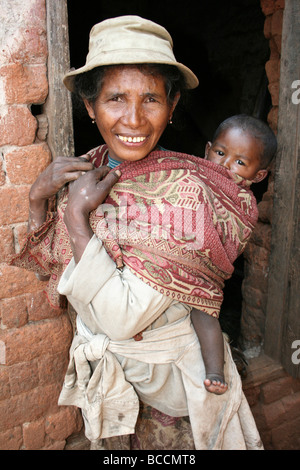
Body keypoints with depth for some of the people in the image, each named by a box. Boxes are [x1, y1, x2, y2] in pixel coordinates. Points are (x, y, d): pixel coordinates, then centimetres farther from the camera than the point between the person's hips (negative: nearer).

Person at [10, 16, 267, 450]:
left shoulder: (184, 190, -28)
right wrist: (39, 195, -15)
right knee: (114, 446, 30)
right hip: (101, 369, 5)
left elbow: (122, 318, -30)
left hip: (165, 380, -4)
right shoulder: (87, 171, -10)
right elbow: (45, 262, 0)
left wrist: (76, 217, -26)